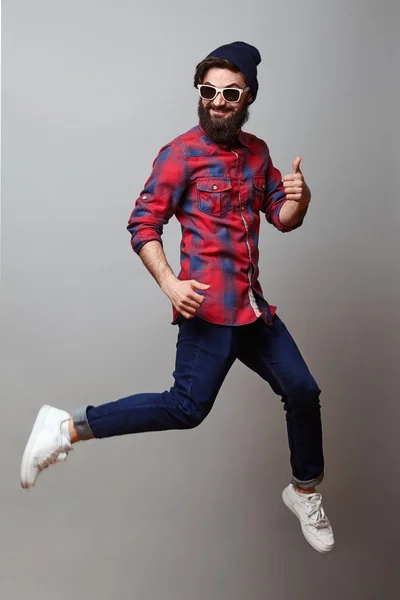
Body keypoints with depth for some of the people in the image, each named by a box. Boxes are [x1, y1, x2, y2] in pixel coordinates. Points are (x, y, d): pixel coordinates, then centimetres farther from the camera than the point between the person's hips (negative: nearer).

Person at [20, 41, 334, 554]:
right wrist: (169, 282, -21)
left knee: (302, 390, 11)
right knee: (187, 406, -16)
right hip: (208, 306, -7)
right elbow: (143, 225, -8)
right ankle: (67, 428, -4)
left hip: (253, 306, 7)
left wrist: (298, 198, -7)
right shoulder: (181, 153, -5)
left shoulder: (257, 152, 15)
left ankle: (305, 492, 33)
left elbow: (283, 218, 16)